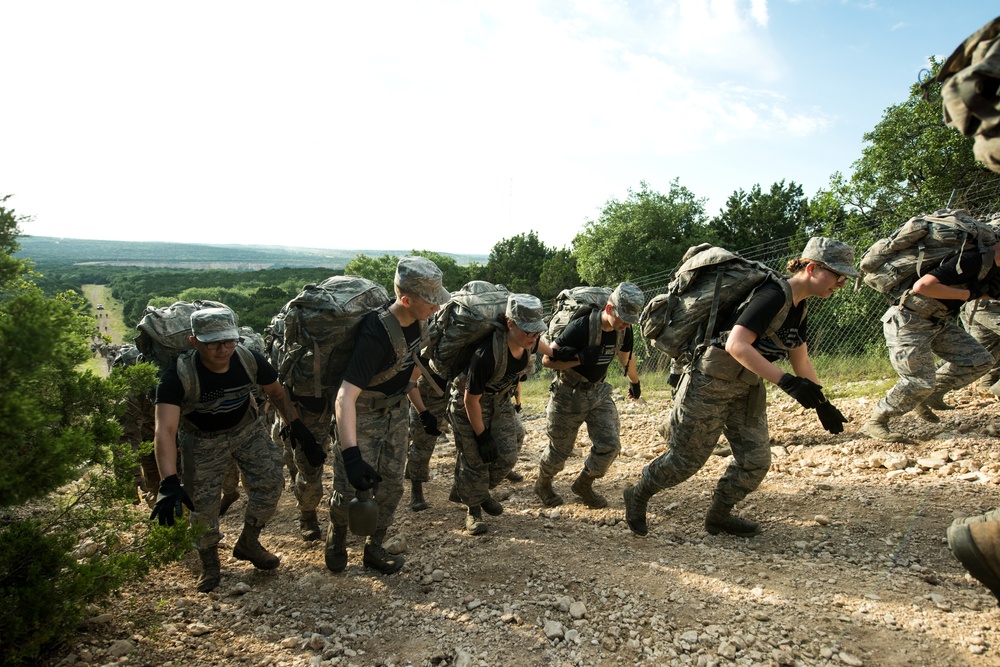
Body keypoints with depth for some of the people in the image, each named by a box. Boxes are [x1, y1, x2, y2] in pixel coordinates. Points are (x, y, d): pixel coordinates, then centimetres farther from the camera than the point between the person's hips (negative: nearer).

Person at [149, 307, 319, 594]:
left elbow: (276, 392, -3)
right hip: (201, 439, -2)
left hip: (246, 427, 2)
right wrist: (169, 484, -54)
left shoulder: (250, 360, -25)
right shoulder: (179, 375, -34)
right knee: (203, 502, -3)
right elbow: (165, 430, -43)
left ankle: (248, 543, 18)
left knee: (270, 482, -7)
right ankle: (209, 561, 25)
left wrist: (297, 426, -5)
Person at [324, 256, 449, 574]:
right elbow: (345, 396, -42)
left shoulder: (415, 322, -9)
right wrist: (351, 455, -51)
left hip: (395, 412, 7)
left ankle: (374, 548, 29)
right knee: (351, 488, -1)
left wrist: (422, 409, 17)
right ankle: (337, 533, 31)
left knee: (391, 485, 10)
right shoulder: (377, 334, -35)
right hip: (362, 415, -7)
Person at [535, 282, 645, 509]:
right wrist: (580, 358, -35)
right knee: (560, 449, 7)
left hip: (598, 391, 5)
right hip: (569, 394, -5)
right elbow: (547, 360, -25)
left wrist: (635, 383, 30)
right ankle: (542, 485, 36)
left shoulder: (624, 330, -9)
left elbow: (626, 358, 15)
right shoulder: (581, 327, -29)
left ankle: (584, 485, 20)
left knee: (610, 445, -5)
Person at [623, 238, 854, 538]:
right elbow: (736, 345, -34)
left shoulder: (798, 308, 7)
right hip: (710, 384, -9)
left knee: (756, 460, 7)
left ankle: (718, 517, 28)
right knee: (687, 458, 2)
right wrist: (786, 381, -38)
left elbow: (801, 361, 19)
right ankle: (637, 495, 25)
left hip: (747, 388, 9)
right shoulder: (773, 296, -23)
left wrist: (822, 404, 17)